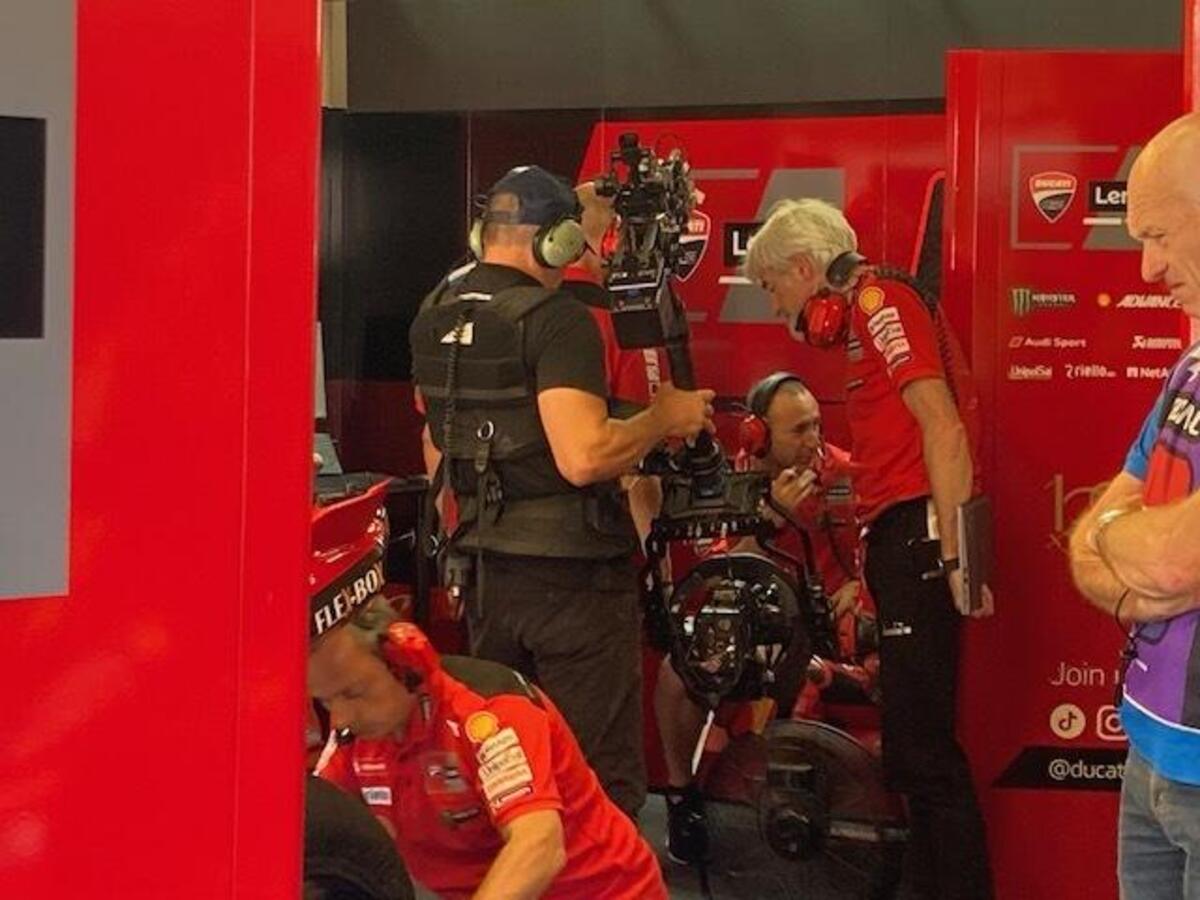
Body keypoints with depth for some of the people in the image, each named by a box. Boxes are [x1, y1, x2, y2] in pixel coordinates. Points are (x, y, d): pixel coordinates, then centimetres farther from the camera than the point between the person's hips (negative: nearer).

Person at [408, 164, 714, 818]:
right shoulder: (557, 321, -17)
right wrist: (663, 418, -12)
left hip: (484, 571, 8)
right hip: (573, 576, -8)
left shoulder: (434, 317, 8)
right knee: (599, 774, 0)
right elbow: (583, 458, -28)